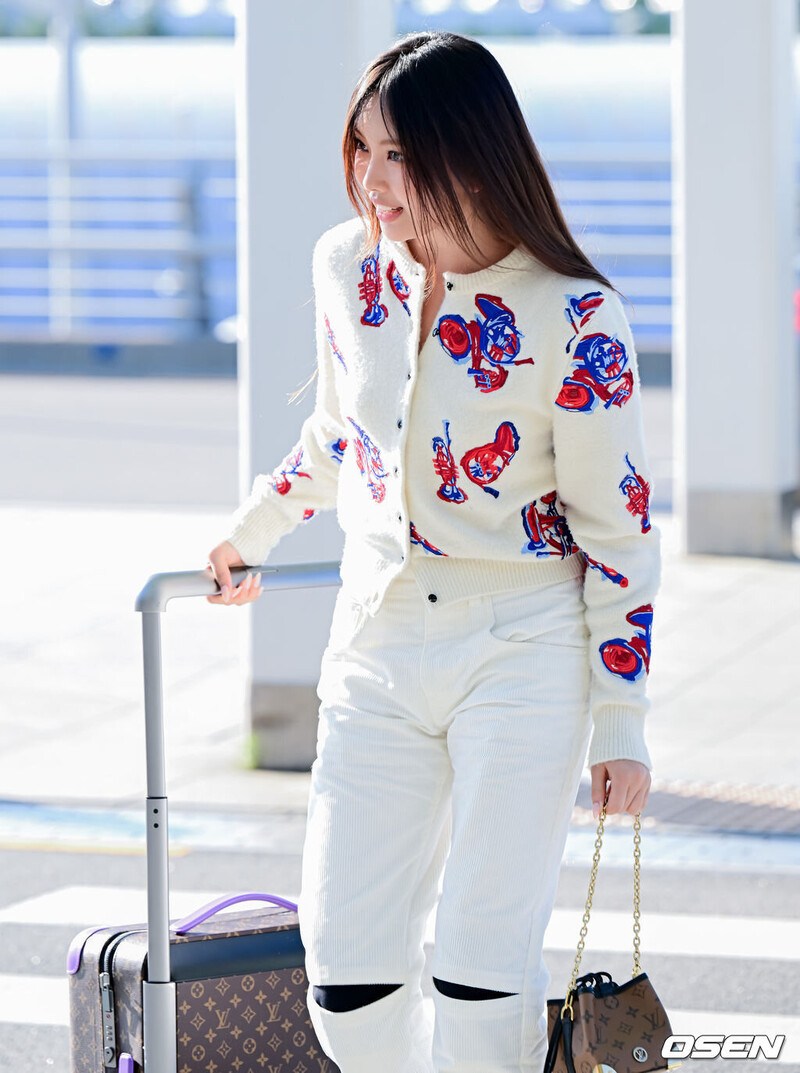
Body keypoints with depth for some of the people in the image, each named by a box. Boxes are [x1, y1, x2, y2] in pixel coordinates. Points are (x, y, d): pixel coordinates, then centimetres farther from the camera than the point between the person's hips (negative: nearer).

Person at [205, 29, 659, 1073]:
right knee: (347, 988, -1)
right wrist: (250, 533, 35)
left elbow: (615, 529, -7)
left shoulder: (573, 317, -13)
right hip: (376, 654, 5)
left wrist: (621, 722, -6)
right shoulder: (347, 266, 2)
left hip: (524, 653, -5)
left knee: (480, 970, -10)